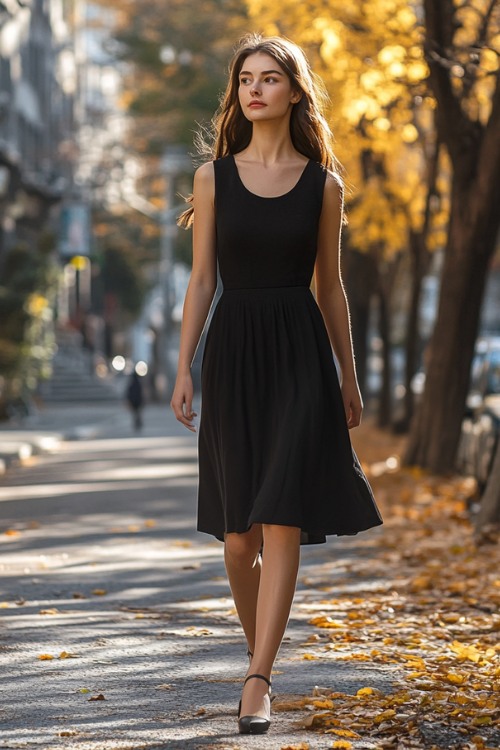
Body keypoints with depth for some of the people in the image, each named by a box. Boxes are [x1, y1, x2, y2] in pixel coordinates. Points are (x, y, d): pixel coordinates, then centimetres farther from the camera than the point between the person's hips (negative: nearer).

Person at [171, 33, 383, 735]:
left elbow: (330, 286, 11)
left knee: (282, 524, -11)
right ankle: (262, 656, 28)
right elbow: (202, 281, 5)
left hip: (300, 355, -1)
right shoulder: (215, 176, 5)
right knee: (238, 534, 6)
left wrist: (348, 375, 13)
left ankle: (255, 685, -11)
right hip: (232, 351, 1)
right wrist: (183, 369, -2)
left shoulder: (323, 184, 4)